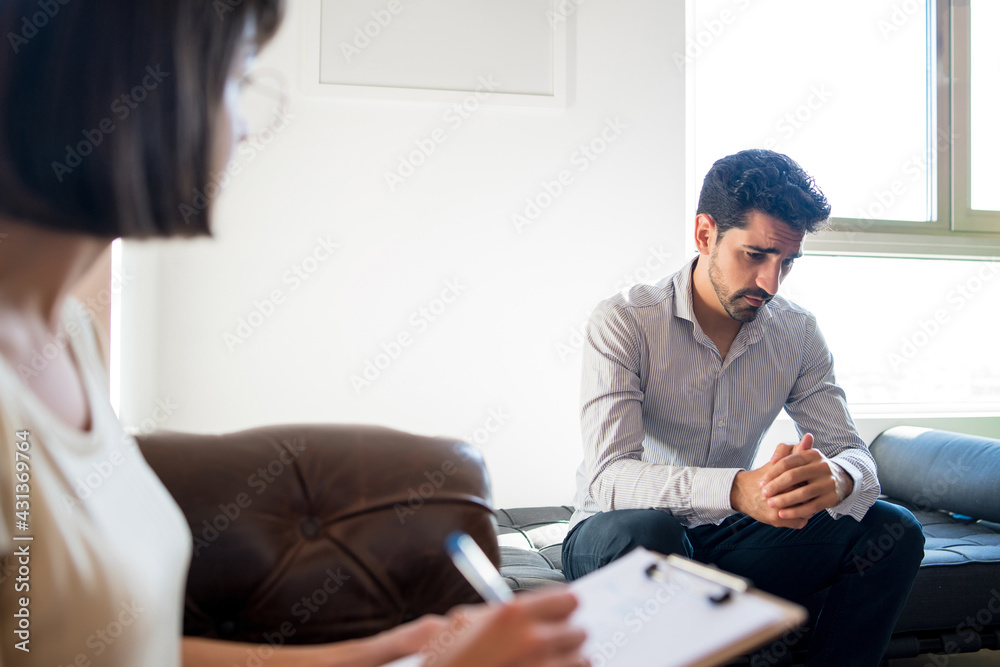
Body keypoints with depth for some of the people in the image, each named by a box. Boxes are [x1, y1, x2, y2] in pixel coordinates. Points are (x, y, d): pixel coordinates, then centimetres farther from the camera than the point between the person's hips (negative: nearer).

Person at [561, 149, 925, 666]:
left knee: (892, 530, -11)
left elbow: (852, 453, -4)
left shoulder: (797, 332, -1)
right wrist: (737, 489, -46)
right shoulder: (622, 322, -17)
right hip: (615, 536, -4)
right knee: (649, 533, -39)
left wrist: (835, 479, -32)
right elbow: (607, 475, -28)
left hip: (726, 536, 5)